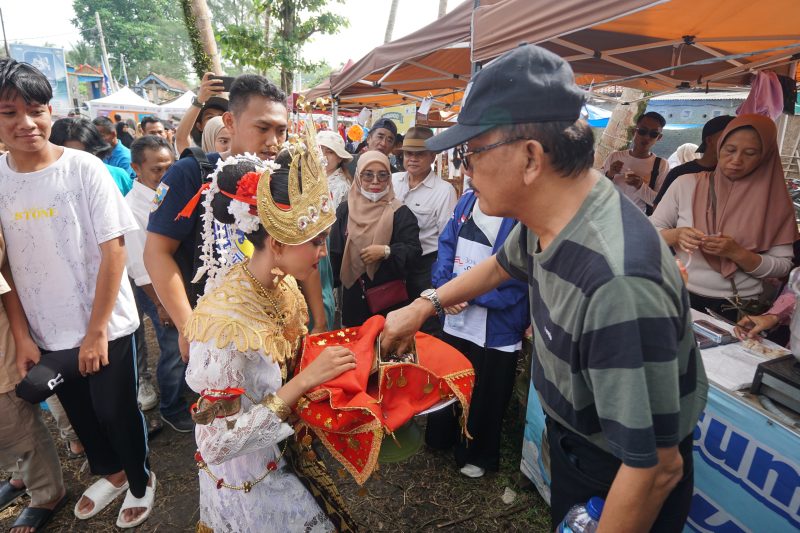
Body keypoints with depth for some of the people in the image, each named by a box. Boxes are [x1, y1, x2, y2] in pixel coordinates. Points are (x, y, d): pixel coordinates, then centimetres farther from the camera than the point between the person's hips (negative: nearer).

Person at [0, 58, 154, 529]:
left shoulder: (85, 169, -13)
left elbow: (113, 251, -14)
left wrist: (96, 331, -13)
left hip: (106, 328, -4)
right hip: (46, 334, 4)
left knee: (118, 412, 11)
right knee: (81, 414, 22)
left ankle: (141, 481, 37)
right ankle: (111, 473, 47)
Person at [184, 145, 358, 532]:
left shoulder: (283, 285, -10)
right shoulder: (224, 318, -33)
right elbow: (216, 444, -29)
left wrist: (328, 363, -9)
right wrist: (306, 380, -34)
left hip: (286, 456, 7)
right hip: (251, 484, -7)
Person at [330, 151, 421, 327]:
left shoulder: (400, 213, -4)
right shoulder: (345, 210, 5)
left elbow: (414, 251, -9)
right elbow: (335, 252, 8)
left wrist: (386, 251, -23)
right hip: (354, 297, 3)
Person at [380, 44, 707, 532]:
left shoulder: (617, 282, -41)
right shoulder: (550, 215, -14)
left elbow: (657, 466, -32)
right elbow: (504, 265, 9)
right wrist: (424, 305, 8)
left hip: (625, 476, -7)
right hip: (569, 436, 7)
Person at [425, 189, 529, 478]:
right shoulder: (467, 201, 3)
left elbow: (515, 277, -21)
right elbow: (446, 246, 4)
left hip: (495, 329, -6)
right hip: (455, 320, 6)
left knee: (485, 396, 15)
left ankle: (476, 456, 41)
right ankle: (440, 437, 51)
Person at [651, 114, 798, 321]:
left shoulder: (775, 200, 1)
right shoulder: (687, 184, 0)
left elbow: (783, 265, 1)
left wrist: (737, 253, -16)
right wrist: (676, 235, -16)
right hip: (679, 298, 0)